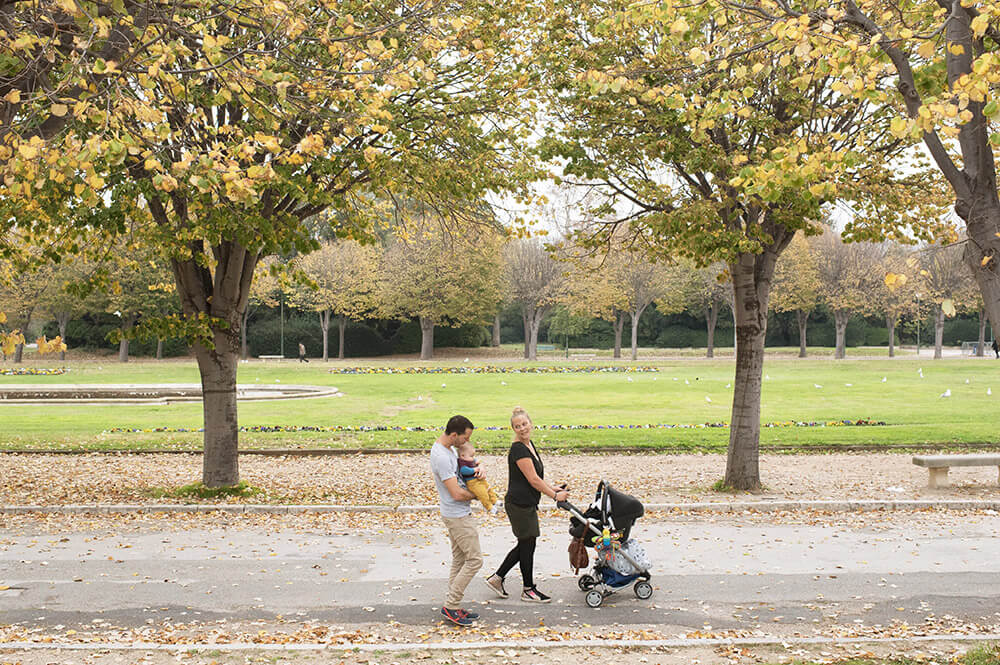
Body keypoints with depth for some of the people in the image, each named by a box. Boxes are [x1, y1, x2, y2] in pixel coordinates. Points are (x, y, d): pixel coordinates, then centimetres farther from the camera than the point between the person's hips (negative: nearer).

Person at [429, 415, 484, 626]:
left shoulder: (449, 448, 7)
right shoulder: (441, 457, -25)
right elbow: (457, 493, -25)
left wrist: (478, 469, 1)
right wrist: (477, 494, -7)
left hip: (457, 515, 10)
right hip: (458, 516, -10)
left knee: (459, 560, 14)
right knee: (474, 559, -6)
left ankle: (452, 607, 19)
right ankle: (450, 606, -1)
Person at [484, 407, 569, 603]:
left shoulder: (529, 445, 10)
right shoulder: (518, 449, -20)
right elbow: (533, 480, -20)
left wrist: (552, 488, 13)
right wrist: (555, 495, -13)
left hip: (527, 504, 9)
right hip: (519, 504, -9)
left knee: (525, 545, 16)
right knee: (527, 545, 3)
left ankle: (496, 578, 25)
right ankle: (528, 590, 18)